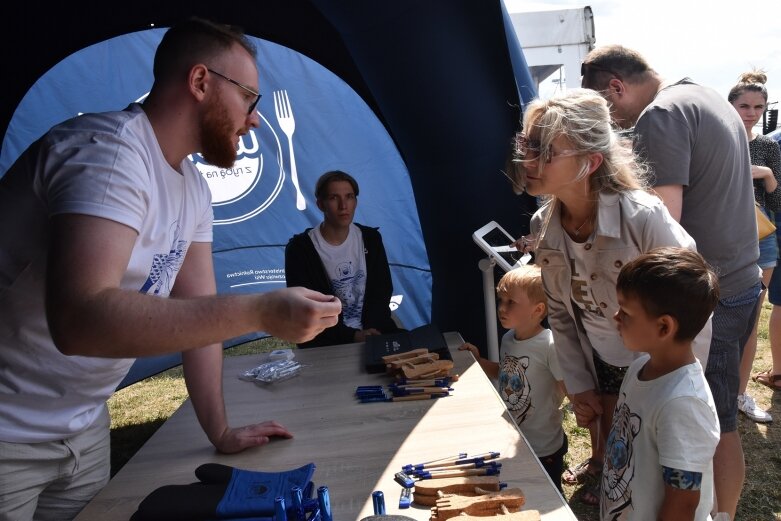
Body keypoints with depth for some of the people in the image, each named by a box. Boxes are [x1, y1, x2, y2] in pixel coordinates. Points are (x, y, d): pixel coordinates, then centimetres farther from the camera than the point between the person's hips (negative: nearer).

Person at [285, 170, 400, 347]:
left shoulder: (370, 239, 5)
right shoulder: (299, 249, -7)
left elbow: (383, 290, 5)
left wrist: (372, 329, -12)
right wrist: (353, 336, -17)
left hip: (374, 331, 4)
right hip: (326, 343, -4)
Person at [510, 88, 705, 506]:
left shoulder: (644, 217, -30)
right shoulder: (543, 227, -12)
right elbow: (560, 313, 0)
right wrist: (578, 385, 1)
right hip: (601, 365, 4)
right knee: (607, 440, 21)